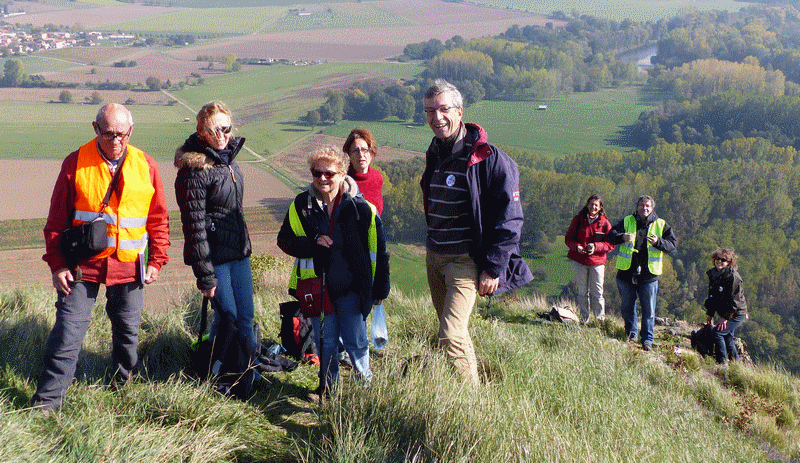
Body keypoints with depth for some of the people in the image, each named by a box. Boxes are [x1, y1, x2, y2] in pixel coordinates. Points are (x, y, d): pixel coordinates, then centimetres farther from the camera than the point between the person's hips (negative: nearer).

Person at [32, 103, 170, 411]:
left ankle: (122, 386, 35)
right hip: (83, 264, -2)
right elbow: (57, 219, 0)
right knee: (67, 330, -2)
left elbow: (159, 219, 8)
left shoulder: (146, 166, 1)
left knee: (128, 330, 13)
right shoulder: (76, 163, -4)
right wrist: (57, 264, -4)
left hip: (129, 266, 2)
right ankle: (47, 400, 9)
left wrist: (156, 260, 2)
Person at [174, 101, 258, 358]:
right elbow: (194, 225, -17)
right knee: (227, 316, 2)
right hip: (215, 256, -7)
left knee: (246, 316, 12)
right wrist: (205, 276, -17)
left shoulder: (229, 158, 8)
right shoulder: (195, 169, -17)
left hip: (239, 251, 7)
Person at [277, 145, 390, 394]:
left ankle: (365, 383, 27)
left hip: (351, 288, -2)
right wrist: (312, 243, -14)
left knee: (356, 341, 5)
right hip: (317, 287, 2)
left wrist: (380, 287, 1)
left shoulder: (361, 207, -6)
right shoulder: (301, 205, 0)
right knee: (325, 341, 13)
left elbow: (377, 250, 1)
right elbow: (284, 240, 5)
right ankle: (328, 384, 33)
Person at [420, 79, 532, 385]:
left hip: (466, 260, -7)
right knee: (455, 331, 17)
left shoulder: (489, 159, -15)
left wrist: (493, 268, -16)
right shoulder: (435, 153, 9)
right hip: (434, 256, 7)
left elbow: (510, 219, -14)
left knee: (451, 336, -16)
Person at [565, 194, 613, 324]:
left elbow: (610, 244, 1)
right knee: (583, 292, 8)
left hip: (597, 261, -1)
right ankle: (584, 319, 16)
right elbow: (568, 238, 5)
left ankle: (601, 319, 9)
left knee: (597, 293, 0)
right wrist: (576, 246, -15)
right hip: (579, 261, 1)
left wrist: (596, 246, -16)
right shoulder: (578, 220, 4)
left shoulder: (604, 223, 1)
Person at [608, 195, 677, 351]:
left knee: (649, 309, 0)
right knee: (627, 306, 11)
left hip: (649, 274, -1)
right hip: (627, 272, 1)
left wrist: (658, 242, -20)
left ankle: (647, 340, 9)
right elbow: (611, 236, -1)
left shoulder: (661, 225, 7)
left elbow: (672, 245, 1)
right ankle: (631, 334, 28)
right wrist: (622, 237, -23)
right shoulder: (626, 222, 7)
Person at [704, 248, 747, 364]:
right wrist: (710, 315, 11)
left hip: (737, 313, -8)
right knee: (727, 338, 14)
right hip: (725, 313, 8)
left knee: (718, 333, -17)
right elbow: (712, 296, 13)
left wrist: (725, 318, -20)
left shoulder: (733, 276, -19)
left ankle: (722, 362, -12)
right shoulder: (713, 274, 5)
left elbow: (734, 300, -20)